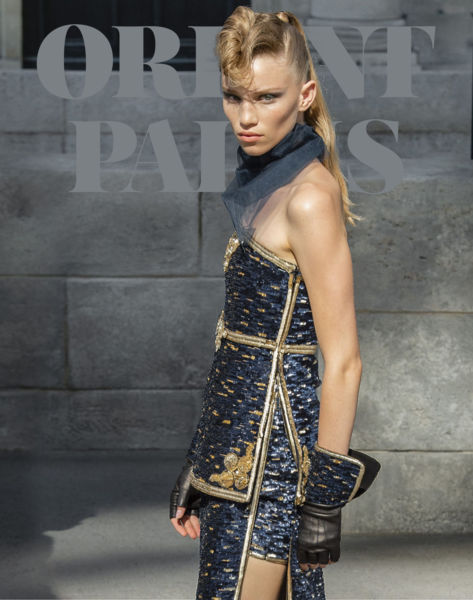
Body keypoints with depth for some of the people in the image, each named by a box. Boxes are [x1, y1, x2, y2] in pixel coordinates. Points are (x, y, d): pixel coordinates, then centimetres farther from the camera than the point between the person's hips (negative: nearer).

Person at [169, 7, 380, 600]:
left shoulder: (310, 197, -15)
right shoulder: (264, 183, 12)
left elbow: (343, 362, -15)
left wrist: (325, 499, -15)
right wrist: (198, 471, 19)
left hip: (273, 445, -8)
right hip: (240, 440, 8)